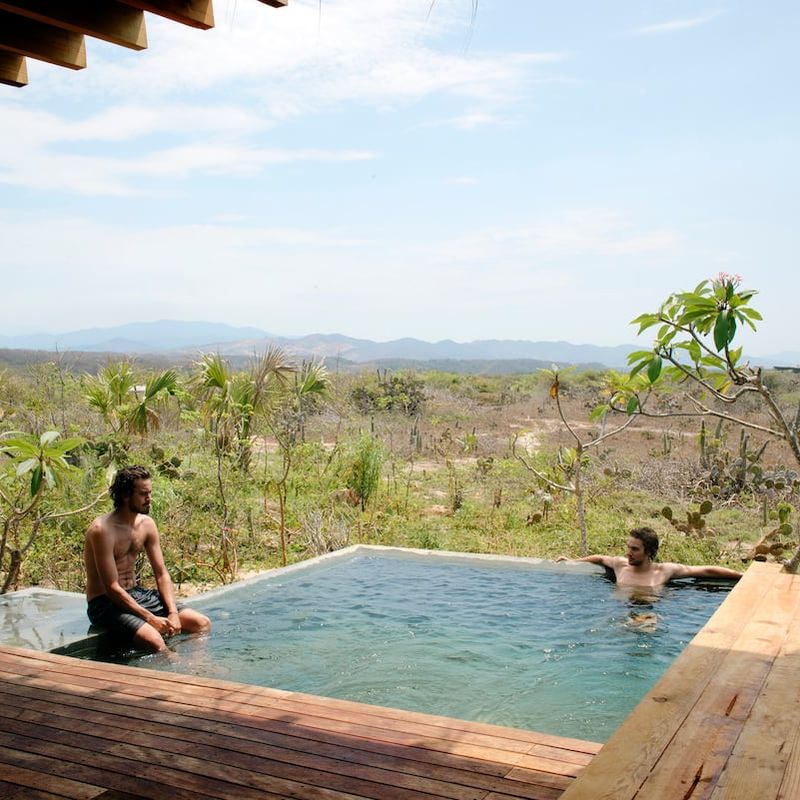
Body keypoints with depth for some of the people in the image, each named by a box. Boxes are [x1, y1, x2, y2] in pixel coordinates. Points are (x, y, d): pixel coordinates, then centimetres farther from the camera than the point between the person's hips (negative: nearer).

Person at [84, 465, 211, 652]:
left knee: (203, 624, -5)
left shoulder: (146, 524, 2)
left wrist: (173, 613, -10)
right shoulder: (102, 530, -20)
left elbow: (161, 574, 5)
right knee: (154, 640, -33)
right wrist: (150, 618, -24)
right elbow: (112, 588, -22)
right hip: (106, 602, -7)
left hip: (136, 594, 7)